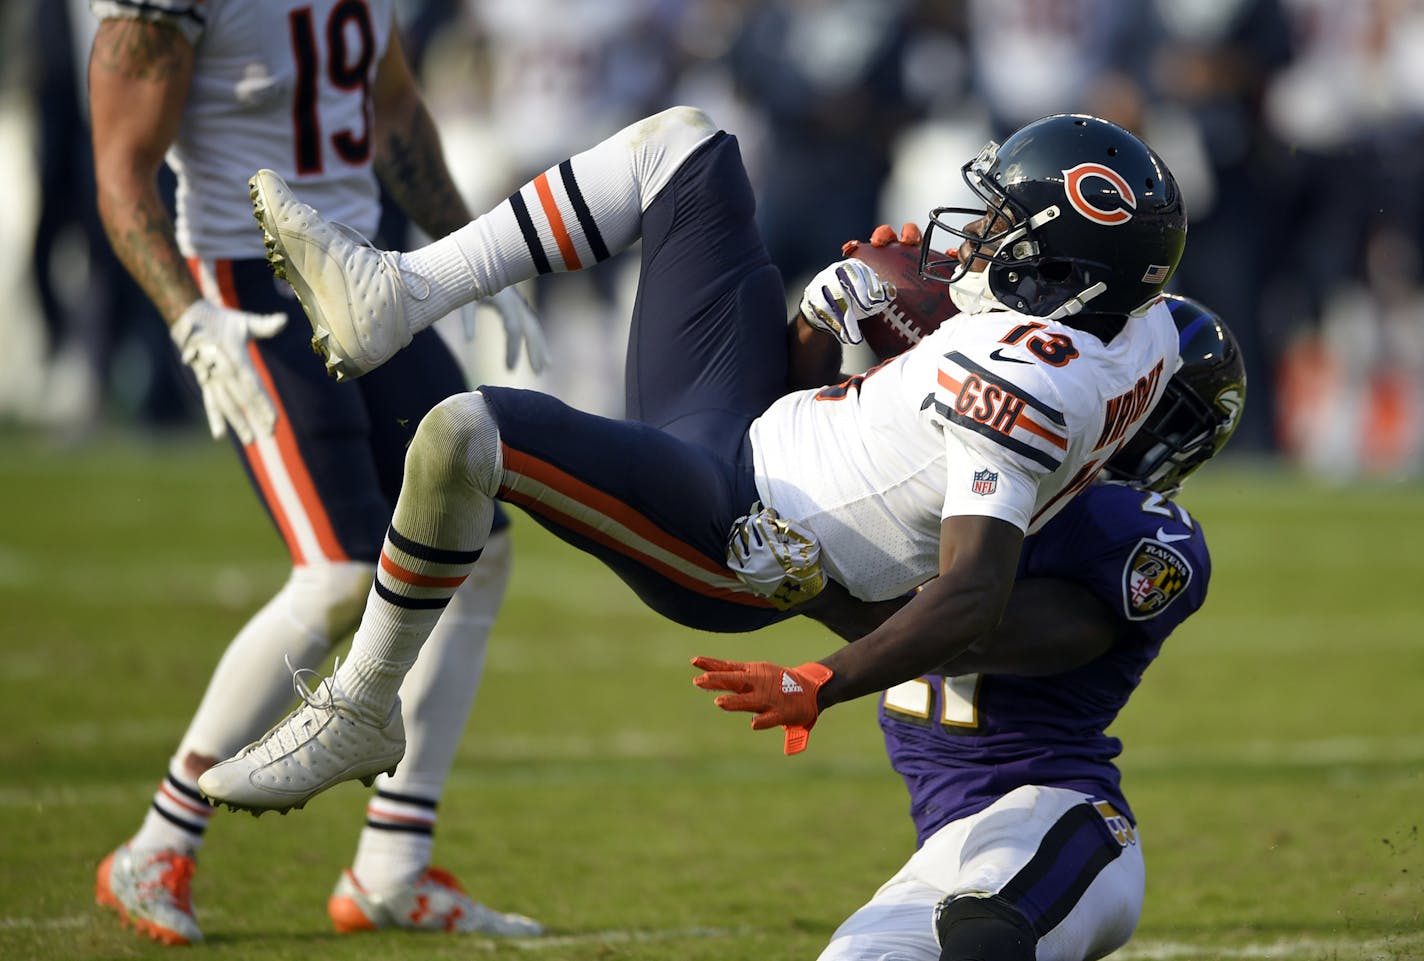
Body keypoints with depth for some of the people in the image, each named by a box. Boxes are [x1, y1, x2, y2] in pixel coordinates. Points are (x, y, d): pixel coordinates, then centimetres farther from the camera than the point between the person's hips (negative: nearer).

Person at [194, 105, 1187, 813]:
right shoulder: (1147, 331, -2)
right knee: (683, 140, 14)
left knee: (465, 434, -33)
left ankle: (360, 712, -7)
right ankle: (396, 298, 10)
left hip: (725, 545, -10)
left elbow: (975, 594, -37)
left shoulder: (1020, 376, -30)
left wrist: (825, 686, -44)